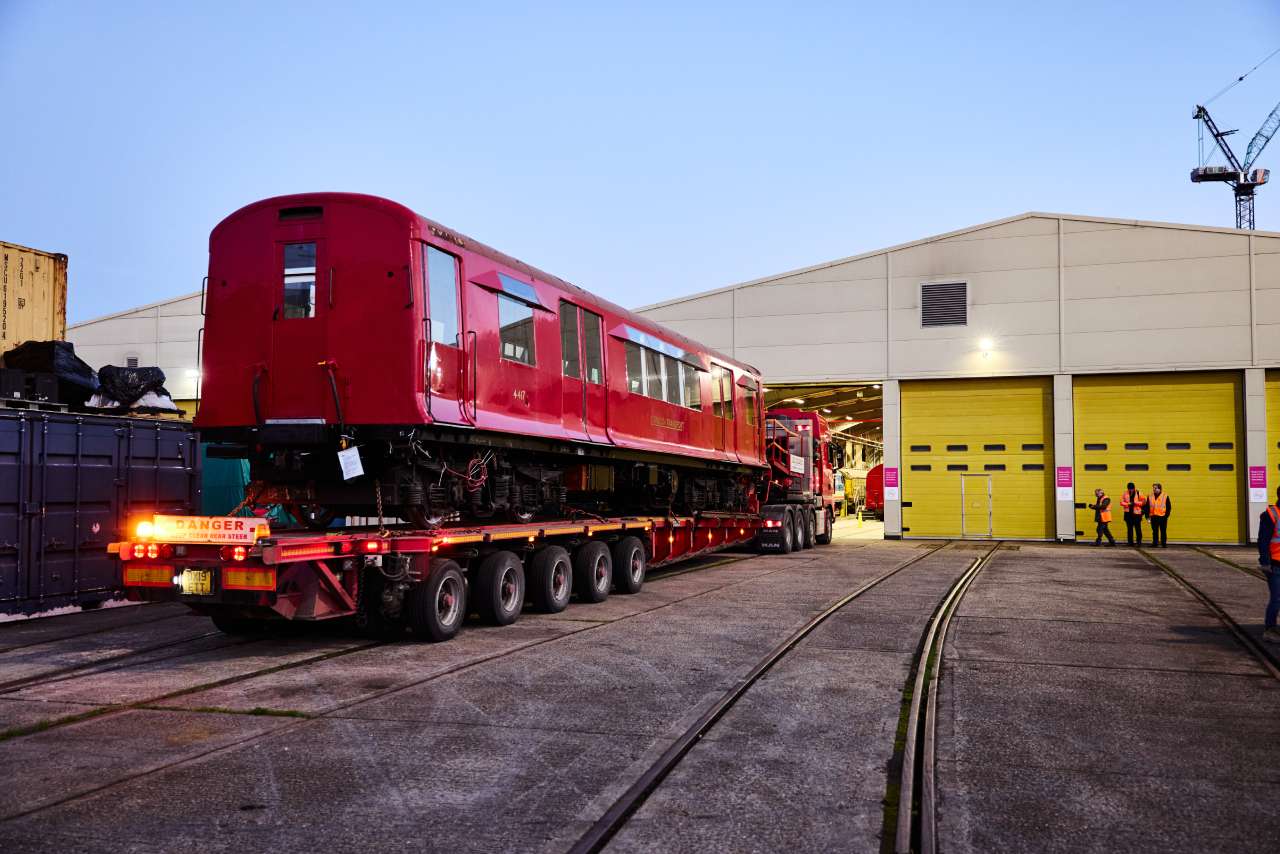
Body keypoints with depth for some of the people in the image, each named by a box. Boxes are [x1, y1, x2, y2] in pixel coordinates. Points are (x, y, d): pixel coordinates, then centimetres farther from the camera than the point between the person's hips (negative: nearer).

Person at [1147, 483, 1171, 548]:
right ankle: (1155, 543, 12)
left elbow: (1169, 507, 1)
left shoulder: (1165, 496, 0)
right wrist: (1147, 515, 2)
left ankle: (1164, 544, 9)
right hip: (1153, 517, 3)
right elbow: (1147, 507, 10)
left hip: (1162, 517, -3)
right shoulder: (1150, 496, 8)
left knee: (1163, 531, 3)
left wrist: (1167, 515, -6)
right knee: (1155, 531, 7)